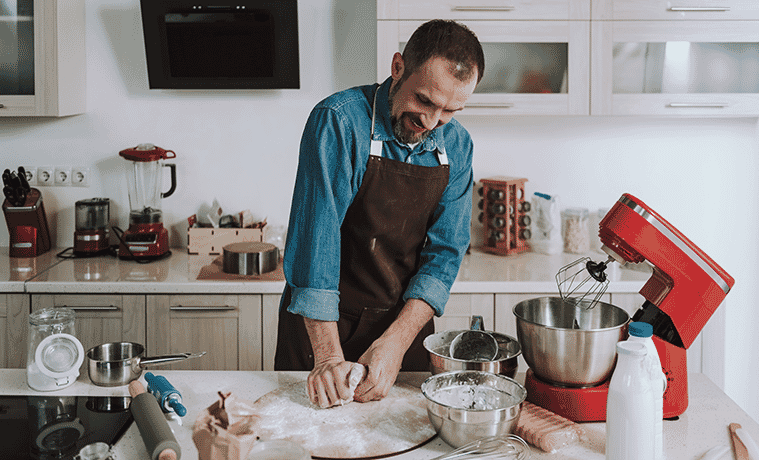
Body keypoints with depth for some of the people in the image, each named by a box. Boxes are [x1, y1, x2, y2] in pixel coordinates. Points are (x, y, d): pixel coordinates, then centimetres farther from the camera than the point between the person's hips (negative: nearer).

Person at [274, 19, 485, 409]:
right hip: (322, 324, -4)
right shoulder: (338, 121, -20)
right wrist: (328, 355, -28)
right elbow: (315, 240, -24)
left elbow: (444, 252, -7)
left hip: (407, 323, 4)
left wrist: (396, 342, -20)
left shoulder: (456, 146, -5)